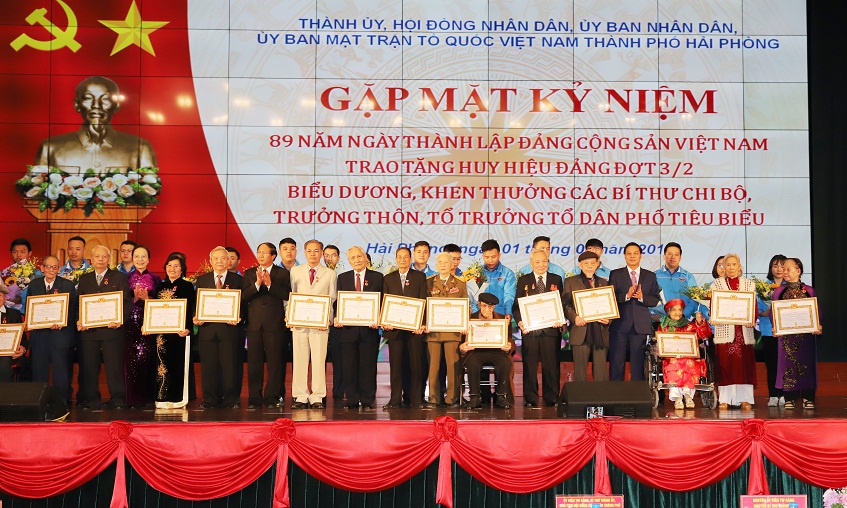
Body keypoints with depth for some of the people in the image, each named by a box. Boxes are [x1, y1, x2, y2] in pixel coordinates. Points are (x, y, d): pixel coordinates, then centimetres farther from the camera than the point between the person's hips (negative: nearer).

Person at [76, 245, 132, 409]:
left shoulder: (120, 278, 7)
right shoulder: (84, 279, 16)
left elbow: (127, 302, -1)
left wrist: (121, 320, -17)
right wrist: (79, 321, -5)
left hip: (112, 329, -3)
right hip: (88, 330, 3)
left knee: (114, 365, -1)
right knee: (88, 366, 5)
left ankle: (117, 400, 5)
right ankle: (90, 399, 13)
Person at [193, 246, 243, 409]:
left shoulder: (238, 279, 7)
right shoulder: (201, 280, 14)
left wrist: (238, 318, -13)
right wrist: (196, 318, -7)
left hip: (229, 328, -2)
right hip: (207, 329, 2)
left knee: (230, 364, 0)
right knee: (208, 366, 3)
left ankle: (231, 399, 7)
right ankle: (209, 400, 11)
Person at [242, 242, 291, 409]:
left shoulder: (282, 273, 6)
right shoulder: (249, 273, 13)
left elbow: (287, 295, -7)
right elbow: (243, 296, 0)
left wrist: (270, 284, -15)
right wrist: (257, 284, -14)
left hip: (274, 323, -2)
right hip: (254, 323, 2)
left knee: (275, 361, -1)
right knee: (254, 362, 3)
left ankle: (272, 398, 6)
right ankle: (254, 398, 9)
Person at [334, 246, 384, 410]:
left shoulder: (377, 277, 7)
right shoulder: (343, 278, 12)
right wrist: (337, 317, -8)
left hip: (369, 328, -1)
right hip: (348, 328, 2)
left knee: (368, 366, 1)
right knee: (349, 367, 2)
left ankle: (367, 401, 8)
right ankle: (352, 401, 9)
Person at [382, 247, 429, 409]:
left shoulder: (420, 277, 8)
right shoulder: (388, 279, 13)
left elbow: (423, 301, 1)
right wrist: (385, 322, -6)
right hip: (394, 327, 1)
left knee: (416, 363, 1)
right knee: (395, 364, 2)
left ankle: (416, 399, 8)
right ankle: (395, 399, 8)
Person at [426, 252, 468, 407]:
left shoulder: (460, 284, 11)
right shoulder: (428, 283, 10)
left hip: (453, 329, 0)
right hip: (433, 329, 0)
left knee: (452, 364, -3)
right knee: (433, 364, 1)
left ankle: (452, 398, 4)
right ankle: (434, 399, 7)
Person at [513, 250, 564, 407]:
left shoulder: (556, 280, 11)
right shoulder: (523, 281, 9)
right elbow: (516, 305, 5)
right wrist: (520, 321, -12)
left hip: (551, 329, 0)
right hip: (530, 329, 0)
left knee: (551, 365, 3)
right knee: (529, 366, 1)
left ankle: (551, 399, 11)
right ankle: (530, 399, 8)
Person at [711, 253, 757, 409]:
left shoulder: (749, 284, 13)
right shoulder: (717, 284, 11)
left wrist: (752, 319, -10)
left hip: (744, 329, 1)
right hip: (724, 329, -1)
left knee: (744, 363, -2)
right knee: (725, 363, -5)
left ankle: (745, 398, 3)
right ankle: (724, 399, -1)